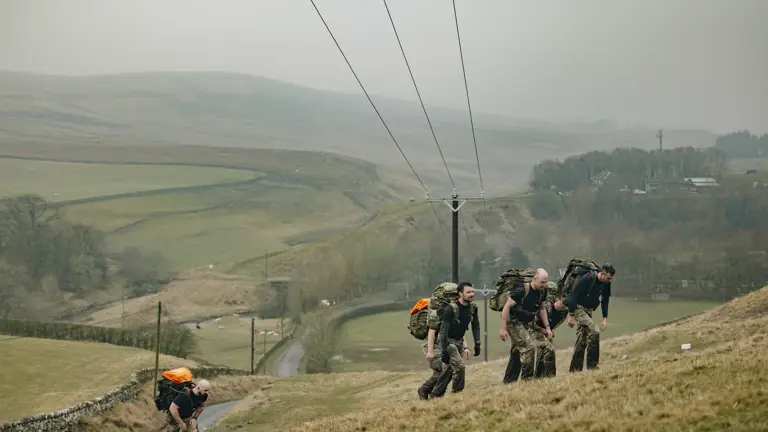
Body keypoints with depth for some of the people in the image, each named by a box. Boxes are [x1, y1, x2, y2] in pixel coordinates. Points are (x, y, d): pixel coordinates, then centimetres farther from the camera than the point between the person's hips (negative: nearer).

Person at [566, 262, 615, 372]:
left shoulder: (606, 284, -3)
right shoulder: (587, 279, -25)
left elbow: (605, 301, 10)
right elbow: (573, 296, -22)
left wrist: (605, 318, 2)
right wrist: (571, 316, -21)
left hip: (588, 310, 8)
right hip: (578, 308, -8)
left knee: (581, 341, 9)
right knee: (594, 331, -21)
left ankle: (574, 370, 16)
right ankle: (592, 366, -15)